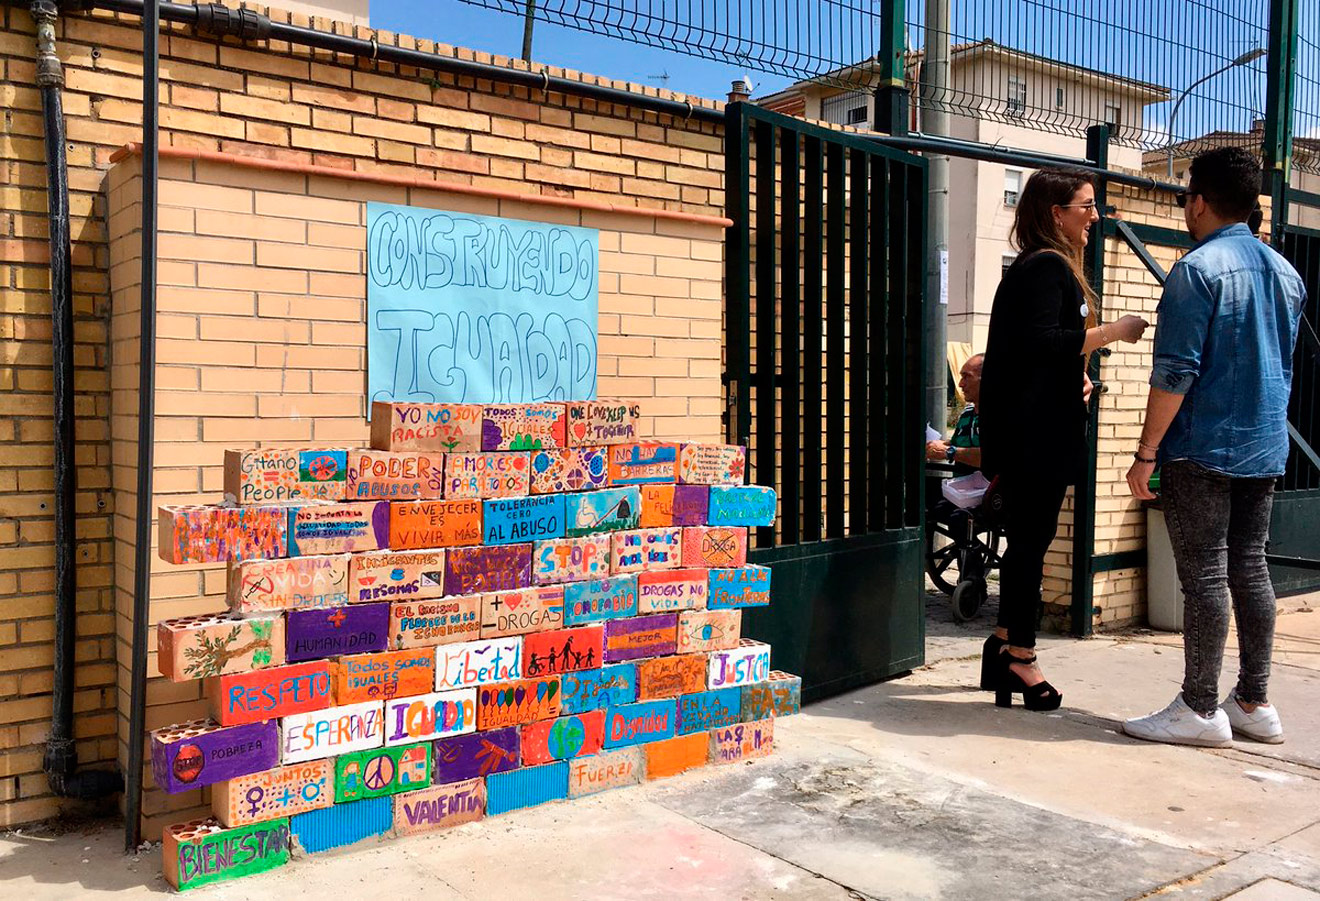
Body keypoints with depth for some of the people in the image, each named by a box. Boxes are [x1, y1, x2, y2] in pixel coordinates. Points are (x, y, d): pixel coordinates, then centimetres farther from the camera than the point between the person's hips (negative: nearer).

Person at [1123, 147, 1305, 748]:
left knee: (1203, 575, -3)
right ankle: (1254, 704, 19)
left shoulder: (1199, 269, -12)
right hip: (1266, 449, 8)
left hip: (1203, 449, -8)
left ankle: (1200, 710, 3)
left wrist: (1146, 453, -14)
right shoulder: (1285, 272, 13)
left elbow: (1175, 372, -17)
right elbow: (1285, 365, 20)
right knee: (1250, 569, 12)